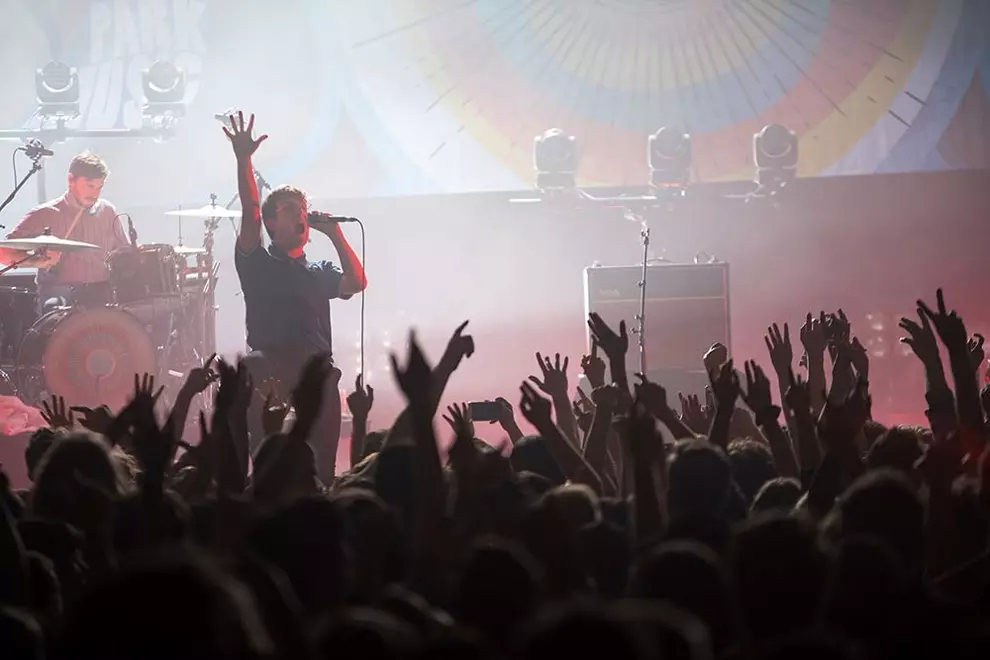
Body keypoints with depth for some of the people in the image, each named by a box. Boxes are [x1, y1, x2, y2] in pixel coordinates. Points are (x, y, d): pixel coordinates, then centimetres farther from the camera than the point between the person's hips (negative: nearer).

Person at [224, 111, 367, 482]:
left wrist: (334, 234, 6)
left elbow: (356, 283, 5)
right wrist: (243, 162, -17)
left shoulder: (319, 273, 23)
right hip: (270, 379, -4)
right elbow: (250, 216, -4)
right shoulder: (258, 264, 11)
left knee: (321, 474, -3)